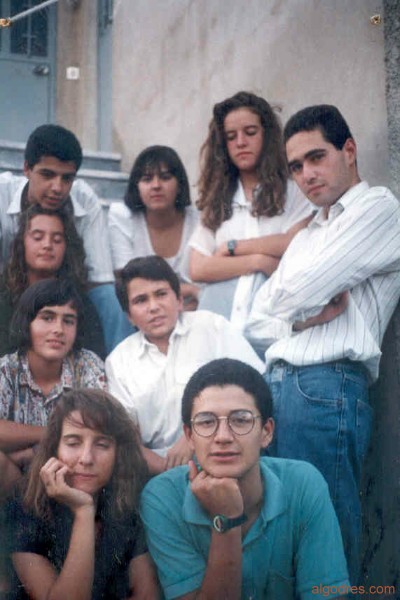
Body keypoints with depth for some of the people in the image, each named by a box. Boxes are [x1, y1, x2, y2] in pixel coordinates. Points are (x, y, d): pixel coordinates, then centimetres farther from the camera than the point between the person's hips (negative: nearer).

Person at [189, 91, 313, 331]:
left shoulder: (293, 191, 9)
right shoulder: (217, 199, 16)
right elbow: (198, 269, 6)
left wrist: (232, 247, 1)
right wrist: (257, 261, -5)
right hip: (218, 318, 2)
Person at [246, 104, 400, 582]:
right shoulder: (307, 235, 27)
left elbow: (295, 292, -9)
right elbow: (257, 324, 19)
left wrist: (296, 303, 14)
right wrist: (307, 314, 0)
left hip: (326, 387, -8)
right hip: (275, 383, 8)